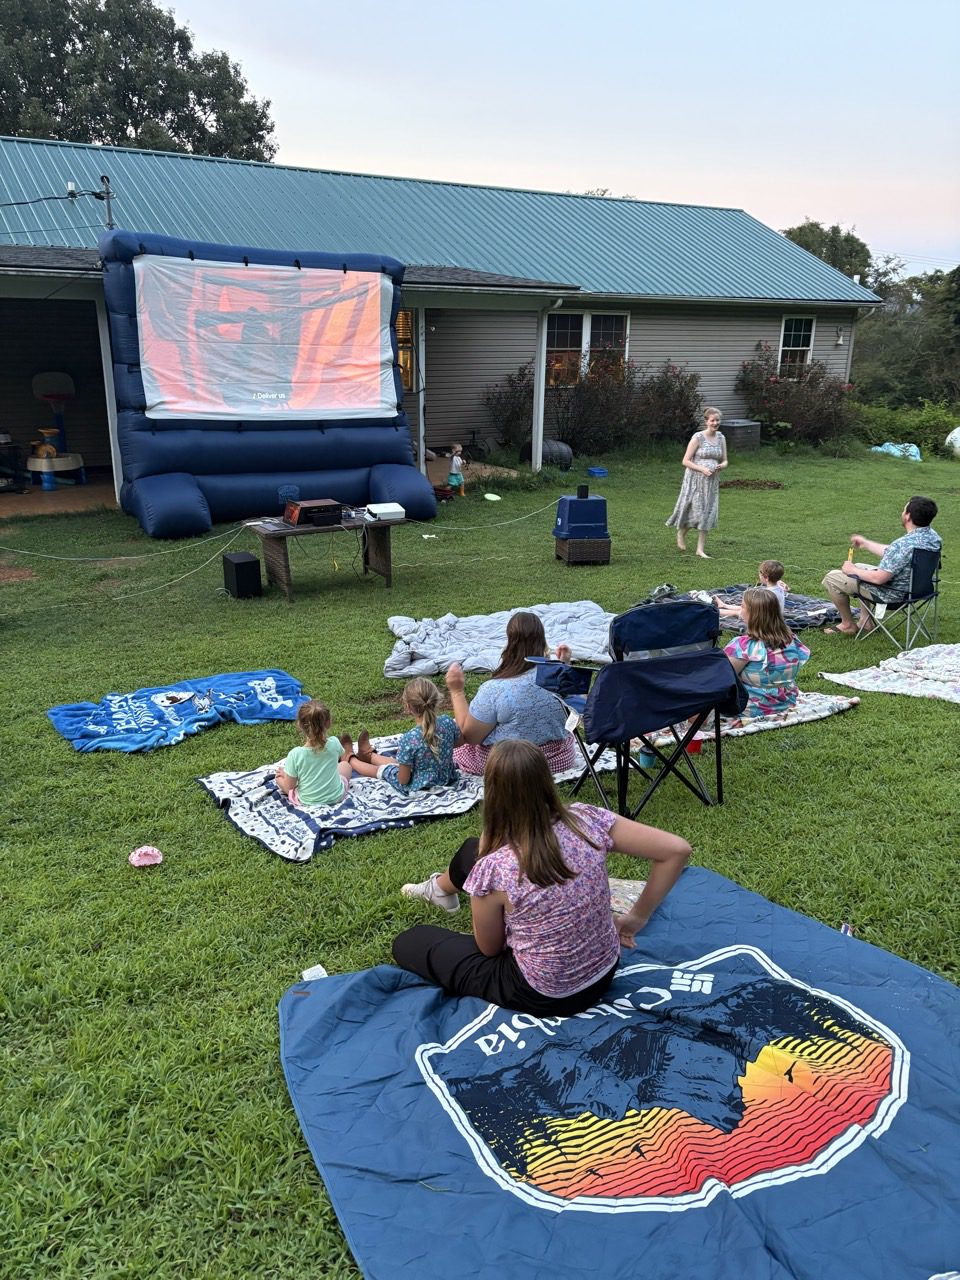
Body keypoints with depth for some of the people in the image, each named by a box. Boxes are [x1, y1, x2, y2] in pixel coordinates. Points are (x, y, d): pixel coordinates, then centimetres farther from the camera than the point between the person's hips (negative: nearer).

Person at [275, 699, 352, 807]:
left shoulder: (295, 754, -26)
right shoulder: (334, 743, -19)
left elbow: (288, 788, -14)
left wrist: (284, 775, 5)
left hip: (307, 801, -2)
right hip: (336, 797, 2)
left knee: (279, 777, 23)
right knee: (345, 764, 28)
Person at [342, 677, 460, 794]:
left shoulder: (409, 739, -31)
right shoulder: (448, 722, -17)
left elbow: (403, 780, -21)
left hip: (419, 788, -5)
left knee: (382, 769, 25)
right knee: (396, 761, 32)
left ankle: (350, 758, 54)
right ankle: (369, 755, 61)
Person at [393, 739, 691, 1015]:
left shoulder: (493, 868, -27)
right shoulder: (587, 820, -19)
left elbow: (489, 948, -10)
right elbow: (677, 850, -17)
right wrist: (637, 918, -5)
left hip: (544, 997, -5)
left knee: (409, 943, 14)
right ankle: (441, 888, 56)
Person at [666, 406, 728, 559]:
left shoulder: (721, 438, 6)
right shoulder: (698, 437, -10)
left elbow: (724, 461, 13)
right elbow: (686, 461, -11)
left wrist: (721, 466, -10)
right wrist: (702, 469, -22)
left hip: (712, 482, 5)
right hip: (695, 480, -5)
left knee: (708, 513, 2)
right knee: (694, 510, -1)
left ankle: (700, 549, 9)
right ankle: (681, 532, 32)